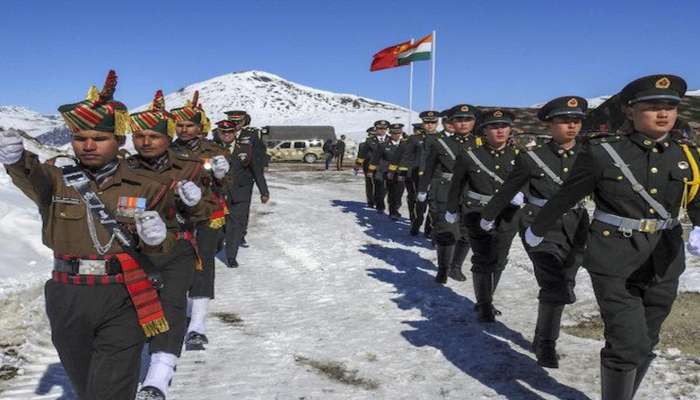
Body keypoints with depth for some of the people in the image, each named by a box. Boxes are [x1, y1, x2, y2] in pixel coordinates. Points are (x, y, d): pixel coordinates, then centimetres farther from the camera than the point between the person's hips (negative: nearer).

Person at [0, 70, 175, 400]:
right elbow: (33, 179, -21)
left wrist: (157, 237, -19)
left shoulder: (145, 187, -1)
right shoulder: (57, 180, 2)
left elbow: (168, 241, 4)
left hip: (123, 302, -3)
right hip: (67, 301, 3)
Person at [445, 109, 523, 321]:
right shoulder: (470, 155, -8)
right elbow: (457, 185, 4)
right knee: (483, 261, -3)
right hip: (478, 215, -3)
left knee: (498, 261, 13)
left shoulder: (518, 154, -4)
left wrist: (520, 194, -19)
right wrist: (452, 209, 14)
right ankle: (484, 306, 12)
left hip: (507, 217, 3)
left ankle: (487, 300, 33)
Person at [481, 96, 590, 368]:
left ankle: (542, 338, 30)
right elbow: (507, 191, 6)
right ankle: (546, 343, 5)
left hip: (575, 229, 4)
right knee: (556, 287, -16)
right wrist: (488, 216, 16)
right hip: (541, 227, -4)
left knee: (563, 286, 10)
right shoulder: (532, 158, -4)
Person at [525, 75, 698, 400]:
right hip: (614, 262, -5)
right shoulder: (604, 152, -10)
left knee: (645, 343, 15)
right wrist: (537, 229, 10)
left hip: (663, 262, 5)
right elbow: (565, 197, -1)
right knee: (628, 344, -9)